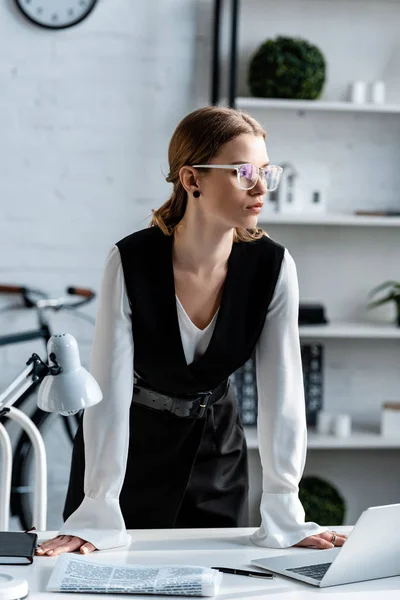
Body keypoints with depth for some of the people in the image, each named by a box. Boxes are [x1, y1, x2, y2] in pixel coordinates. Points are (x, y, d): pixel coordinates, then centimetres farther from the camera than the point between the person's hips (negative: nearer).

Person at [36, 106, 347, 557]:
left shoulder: (273, 266, -18)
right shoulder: (131, 262, -25)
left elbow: (281, 391, -16)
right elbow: (109, 391, -26)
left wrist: (285, 518, -19)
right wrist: (96, 520, -29)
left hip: (215, 448, 2)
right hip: (130, 445, -2)